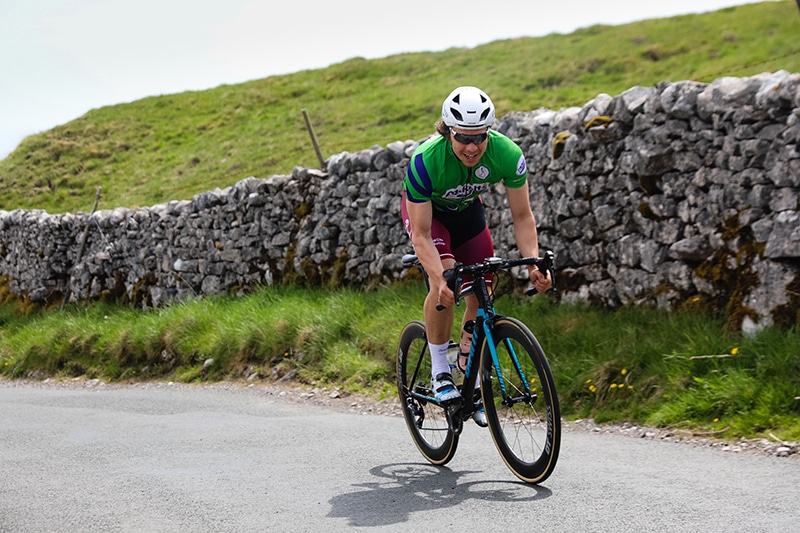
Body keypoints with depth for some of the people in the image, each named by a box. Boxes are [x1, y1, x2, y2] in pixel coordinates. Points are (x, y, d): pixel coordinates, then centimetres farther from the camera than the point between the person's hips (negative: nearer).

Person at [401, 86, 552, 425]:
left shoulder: (508, 154, -33)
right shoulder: (425, 161, -40)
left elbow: (522, 216, -22)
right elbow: (421, 235, -35)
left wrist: (534, 262, -37)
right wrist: (440, 279, -51)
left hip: (467, 209, 4)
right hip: (425, 209, -3)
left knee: (481, 295, -1)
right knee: (444, 282, -28)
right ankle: (439, 371, -11)